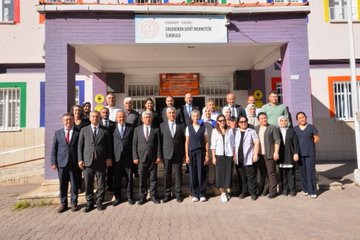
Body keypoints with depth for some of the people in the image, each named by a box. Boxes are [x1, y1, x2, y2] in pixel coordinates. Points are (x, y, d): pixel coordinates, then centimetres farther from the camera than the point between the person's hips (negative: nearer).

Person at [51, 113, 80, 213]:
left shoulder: (77, 133, 0)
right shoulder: (58, 133, 7)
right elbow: (54, 149, 6)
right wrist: (53, 162, 0)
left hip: (74, 163, -2)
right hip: (61, 163, 2)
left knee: (74, 185, 7)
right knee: (62, 185, 10)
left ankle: (74, 203, 20)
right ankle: (63, 204, 23)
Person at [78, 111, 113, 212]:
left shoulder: (105, 130, 7)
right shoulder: (84, 130, 9)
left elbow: (109, 146, 7)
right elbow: (80, 146, 6)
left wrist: (108, 158, -2)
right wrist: (80, 159, -1)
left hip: (101, 161, 0)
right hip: (87, 161, 1)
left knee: (101, 183, 6)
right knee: (88, 184, 5)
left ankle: (99, 202, 20)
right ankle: (89, 203, 19)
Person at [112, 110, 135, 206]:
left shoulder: (131, 127, 2)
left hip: (128, 157, 0)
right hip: (116, 157, 1)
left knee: (129, 178, 8)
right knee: (116, 179, 9)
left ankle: (130, 197, 23)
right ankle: (117, 197, 24)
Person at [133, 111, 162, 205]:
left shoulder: (156, 129, 4)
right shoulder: (137, 129, 7)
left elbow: (158, 144, 3)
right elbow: (134, 144, 4)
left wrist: (158, 156, -3)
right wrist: (135, 157, -2)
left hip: (153, 158, 0)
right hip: (141, 158, 0)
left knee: (153, 178, 7)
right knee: (142, 179, 6)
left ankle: (153, 195, 19)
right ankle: (142, 196, 19)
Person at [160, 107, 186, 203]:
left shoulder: (181, 125, 4)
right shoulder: (162, 125, 5)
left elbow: (185, 140, 3)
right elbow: (160, 140, 4)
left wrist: (184, 153, -1)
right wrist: (160, 154, -1)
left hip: (178, 154, 0)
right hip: (166, 154, 0)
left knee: (178, 174, 8)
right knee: (167, 175, 7)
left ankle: (178, 194, 21)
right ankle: (167, 194, 21)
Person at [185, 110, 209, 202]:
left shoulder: (203, 127, 5)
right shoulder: (188, 128, 7)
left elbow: (206, 142, 5)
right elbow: (187, 143, 6)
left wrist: (207, 155, 0)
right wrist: (187, 156, 1)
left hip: (201, 153, -1)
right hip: (191, 153, 1)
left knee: (201, 173, 0)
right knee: (193, 174, 2)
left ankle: (202, 194, 11)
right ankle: (194, 194, 14)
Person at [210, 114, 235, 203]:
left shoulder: (230, 130, 7)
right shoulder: (215, 131, 4)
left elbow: (233, 144, 8)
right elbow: (213, 145, 1)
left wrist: (234, 155, 2)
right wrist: (213, 157, -4)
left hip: (229, 155, 1)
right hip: (219, 155, -1)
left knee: (228, 173, 3)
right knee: (220, 174, 0)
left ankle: (225, 191, 21)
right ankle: (223, 193, 11)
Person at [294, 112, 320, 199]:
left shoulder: (311, 127, 4)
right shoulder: (295, 129, 9)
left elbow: (316, 138, 6)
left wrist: (310, 145, 5)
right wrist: (299, 147, 5)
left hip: (310, 153, -2)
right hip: (300, 153, 2)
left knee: (310, 172, -4)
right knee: (302, 172, 5)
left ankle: (312, 191, 3)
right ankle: (305, 189, 17)